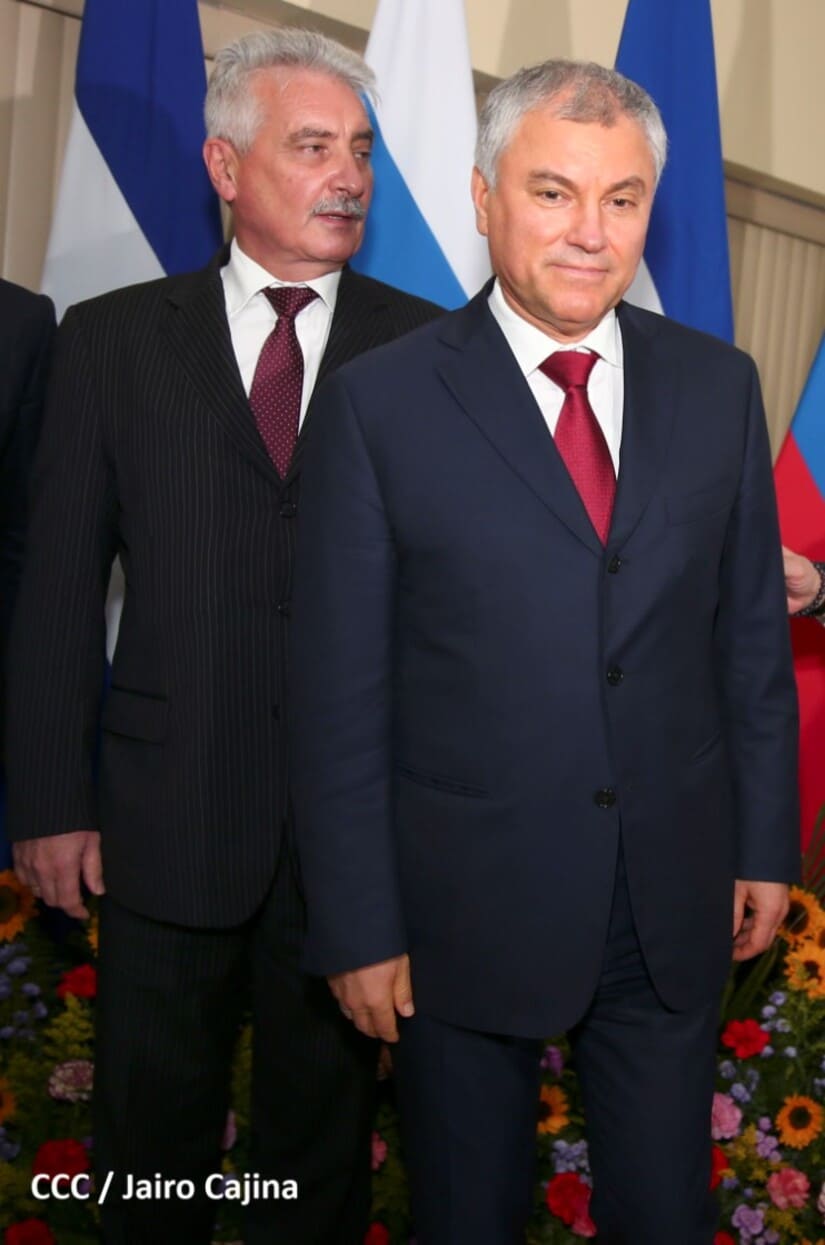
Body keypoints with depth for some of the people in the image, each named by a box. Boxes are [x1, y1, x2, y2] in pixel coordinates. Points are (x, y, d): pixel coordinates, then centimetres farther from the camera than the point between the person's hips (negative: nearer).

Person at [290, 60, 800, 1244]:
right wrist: (359, 925, -7)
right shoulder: (377, 403, -9)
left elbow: (753, 634, 7)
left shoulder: (718, 384, 1)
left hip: (676, 904, 3)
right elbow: (341, 691, -8)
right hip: (467, 910, -2)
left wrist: (765, 842, 8)